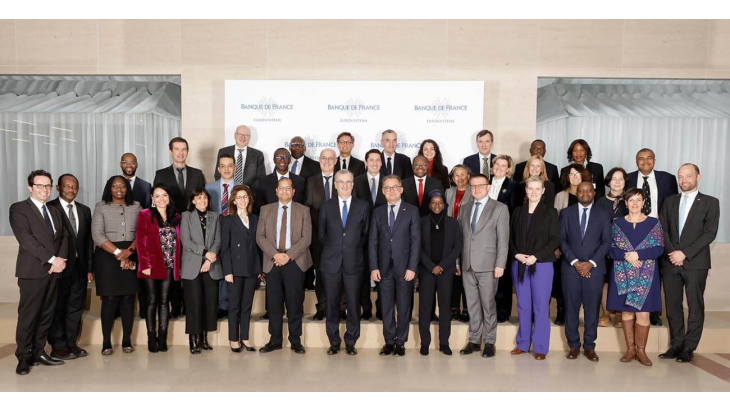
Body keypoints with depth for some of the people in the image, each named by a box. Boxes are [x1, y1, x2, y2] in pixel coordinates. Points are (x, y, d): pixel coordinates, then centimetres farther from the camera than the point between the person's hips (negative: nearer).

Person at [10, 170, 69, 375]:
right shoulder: (19, 208, -2)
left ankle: (39, 352, 18)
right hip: (33, 271, -6)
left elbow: (64, 237, 12)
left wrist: (61, 259, -7)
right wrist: (51, 259, -16)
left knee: (46, 314, 9)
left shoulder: (54, 212, 18)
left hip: (53, 271, 6)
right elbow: (26, 238, -13)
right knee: (28, 315, -1)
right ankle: (24, 357, 8)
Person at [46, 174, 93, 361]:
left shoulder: (84, 210, 13)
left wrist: (89, 267, 8)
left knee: (76, 307, 10)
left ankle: (71, 343, 21)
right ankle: (58, 347, 13)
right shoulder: (50, 208, -5)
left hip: (80, 267, 5)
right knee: (58, 308, 4)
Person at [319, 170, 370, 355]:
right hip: (331, 262, 1)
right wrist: (333, 247, 4)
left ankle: (351, 342, 16)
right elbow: (321, 234, 12)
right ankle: (334, 342, 18)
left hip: (354, 262, -1)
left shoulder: (363, 206, 5)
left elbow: (365, 234, 8)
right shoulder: (326, 206, 7)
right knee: (332, 304, 6)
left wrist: (354, 248, 0)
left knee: (353, 304, 3)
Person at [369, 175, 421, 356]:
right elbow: (373, 242, 7)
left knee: (404, 306, 5)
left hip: (404, 267, -2)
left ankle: (400, 342, 17)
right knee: (386, 306, 8)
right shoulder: (377, 212, 8)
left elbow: (416, 241, -3)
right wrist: (374, 267, -2)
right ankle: (389, 341, 19)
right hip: (384, 267, 2)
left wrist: (412, 267, -10)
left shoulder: (411, 211, 1)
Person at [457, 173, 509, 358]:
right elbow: (460, 237, 12)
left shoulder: (500, 208, -1)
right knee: (472, 306, 10)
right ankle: (474, 341, 19)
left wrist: (500, 265, -12)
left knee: (488, 305, 2)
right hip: (467, 266, 4)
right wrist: (458, 261, 7)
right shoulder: (464, 209, 14)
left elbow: (503, 239, -6)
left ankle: (489, 342, 13)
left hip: (487, 266, -4)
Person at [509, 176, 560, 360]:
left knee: (541, 306, 1)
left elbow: (554, 240, -5)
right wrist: (516, 254, -7)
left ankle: (540, 347, 9)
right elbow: (511, 237, 10)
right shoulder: (518, 211, 10)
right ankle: (523, 343, 19)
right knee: (523, 306, 8)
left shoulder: (550, 212, 1)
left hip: (542, 265, -3)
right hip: (519, 265, 3)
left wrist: (535, 257, -14)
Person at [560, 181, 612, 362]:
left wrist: (591, 263, -9)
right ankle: (573, 345, 12)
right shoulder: (566, 213, 8)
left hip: (594, 268, 0)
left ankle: (589, 347, 11)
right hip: (571, 268, 0)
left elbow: (606, 242, 3)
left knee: (592, 308, 2)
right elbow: (562, 240, 3)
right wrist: (575, 262, -8)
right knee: (571, 308, 2)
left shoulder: (603, 215, 9)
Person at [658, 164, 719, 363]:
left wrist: (685, 253, -14)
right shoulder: (670, 202, 13)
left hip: (695, 263, -3)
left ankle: (689, 348, 10)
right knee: (672, 306, 6)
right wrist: (671, 252, -9)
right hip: (671, 262, 3)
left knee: (695, 307, 2)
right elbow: (663, 230, 7)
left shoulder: (710, 202, 3)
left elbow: (710, 233, -7)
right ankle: (676, 345, 16)